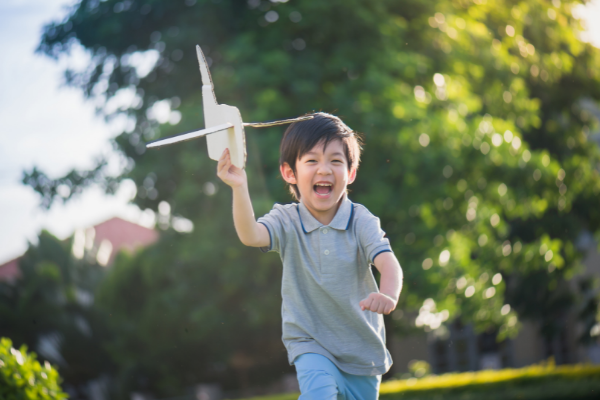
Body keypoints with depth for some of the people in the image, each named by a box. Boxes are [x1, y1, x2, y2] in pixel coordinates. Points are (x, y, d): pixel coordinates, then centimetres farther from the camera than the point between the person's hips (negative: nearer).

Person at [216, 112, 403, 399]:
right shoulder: (286, 221, -8)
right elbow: (250, 235, -28)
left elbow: (388, 262, -25)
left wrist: (388, 295, -48)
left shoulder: (362, 221, -9)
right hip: (309, 343, -2)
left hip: (362, 346, 2)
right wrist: (239, 188, -45)